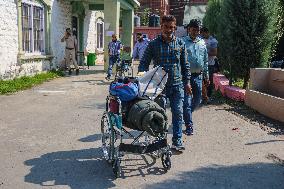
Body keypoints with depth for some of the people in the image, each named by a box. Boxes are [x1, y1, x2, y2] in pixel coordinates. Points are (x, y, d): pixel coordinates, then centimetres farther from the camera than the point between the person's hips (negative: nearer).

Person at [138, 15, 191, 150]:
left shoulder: (180, 43, 8)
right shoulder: (153, 44, 2)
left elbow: (185, 64, 12)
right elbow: (144, 63, 3)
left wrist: (187, 81, 8)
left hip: (177, 84, 1)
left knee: (178, 113, 0)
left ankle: (177, 141, 10)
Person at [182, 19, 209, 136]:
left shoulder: (202, 43, 12)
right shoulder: (183, 42, -4)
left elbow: (205, 60, 19)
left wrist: (206, 75, 17)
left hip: (198, 76, 6)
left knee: (197, 100, 15)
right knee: (187, 101, -7)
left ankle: (186, 116, 39)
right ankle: (189, 126, -1)